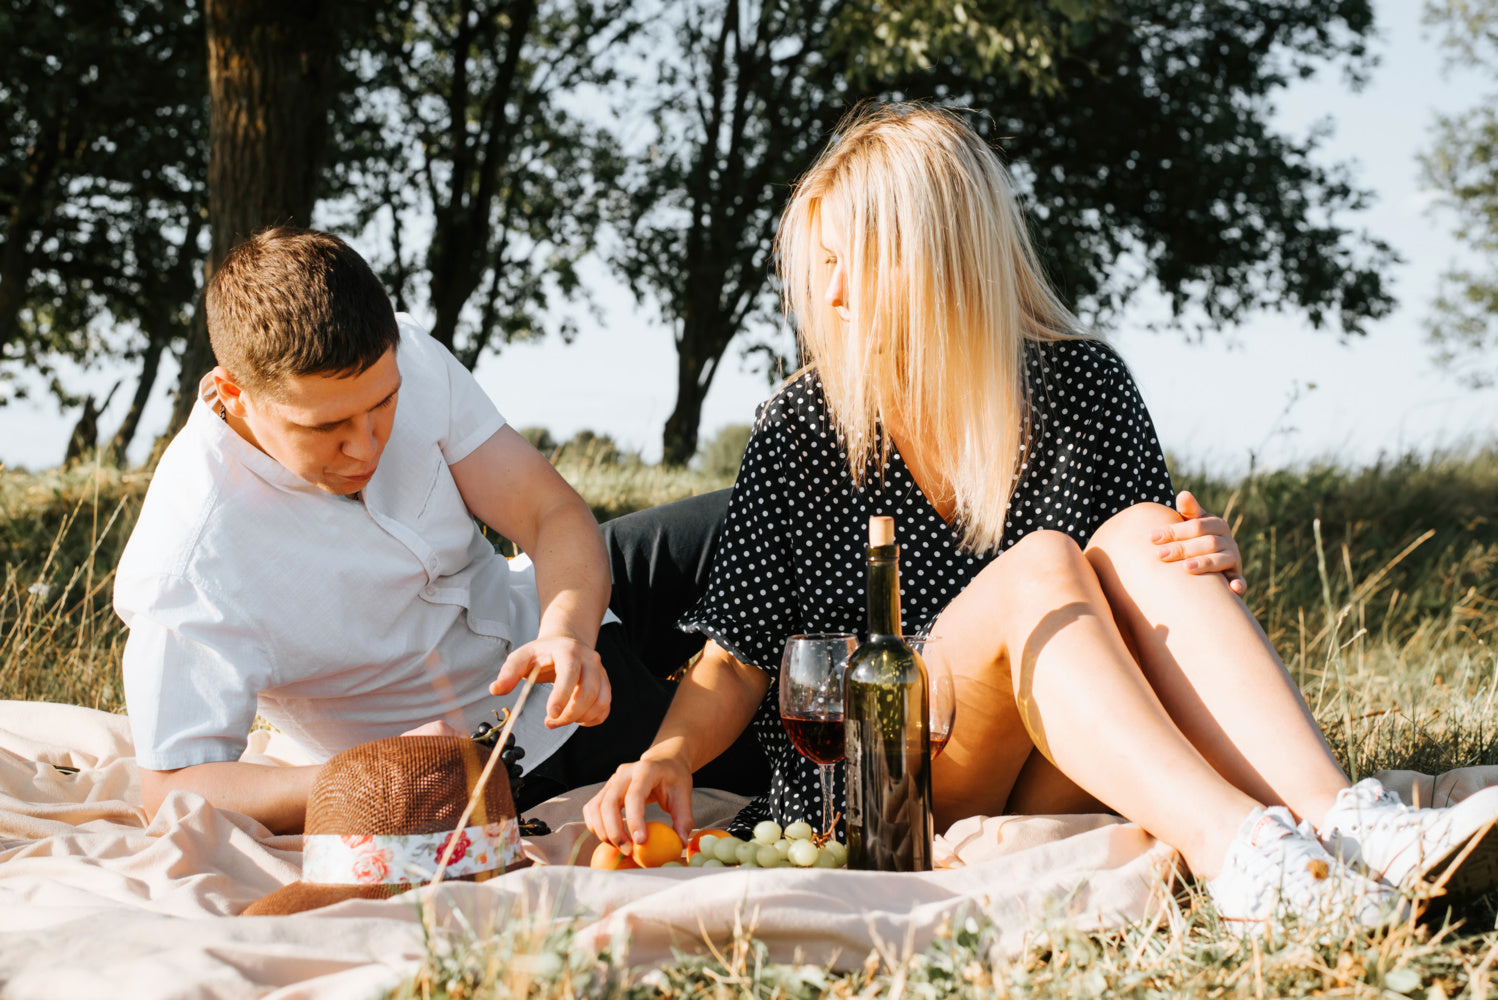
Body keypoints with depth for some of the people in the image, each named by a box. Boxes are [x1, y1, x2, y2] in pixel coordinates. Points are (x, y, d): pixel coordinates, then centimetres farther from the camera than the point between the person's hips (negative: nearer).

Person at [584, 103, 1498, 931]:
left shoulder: (1081, 385, 5)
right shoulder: (800, 427, 3)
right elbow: (738, 659, 3)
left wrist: (1206, 568, -13)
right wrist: (669, 757, -16)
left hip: (1051, 786, 2)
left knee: (1138, 537, -23)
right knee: (1040, 565, -27)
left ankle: (1354, 828, -43)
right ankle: (1243, 861, -50)